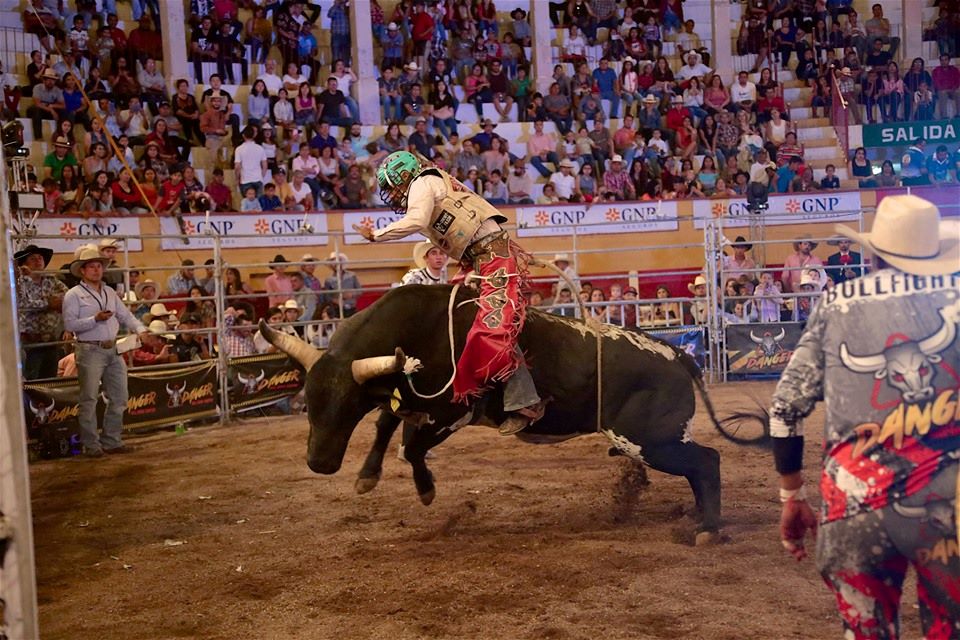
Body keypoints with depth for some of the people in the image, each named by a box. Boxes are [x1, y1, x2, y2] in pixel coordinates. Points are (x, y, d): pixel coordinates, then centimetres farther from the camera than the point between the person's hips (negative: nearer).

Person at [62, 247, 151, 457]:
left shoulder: (110, 292, 15)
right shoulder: (74, 295, -3)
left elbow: (126, 316, 12)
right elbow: (69, 324, -12)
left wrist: (141, 330, -4)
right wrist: (95, 319, -20)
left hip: (113, 350, 6)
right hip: (90, 351, -6)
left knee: (118, 398, 8)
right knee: (89, 400, -2)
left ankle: (112, 441, 19)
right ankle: (91, 444, 7)